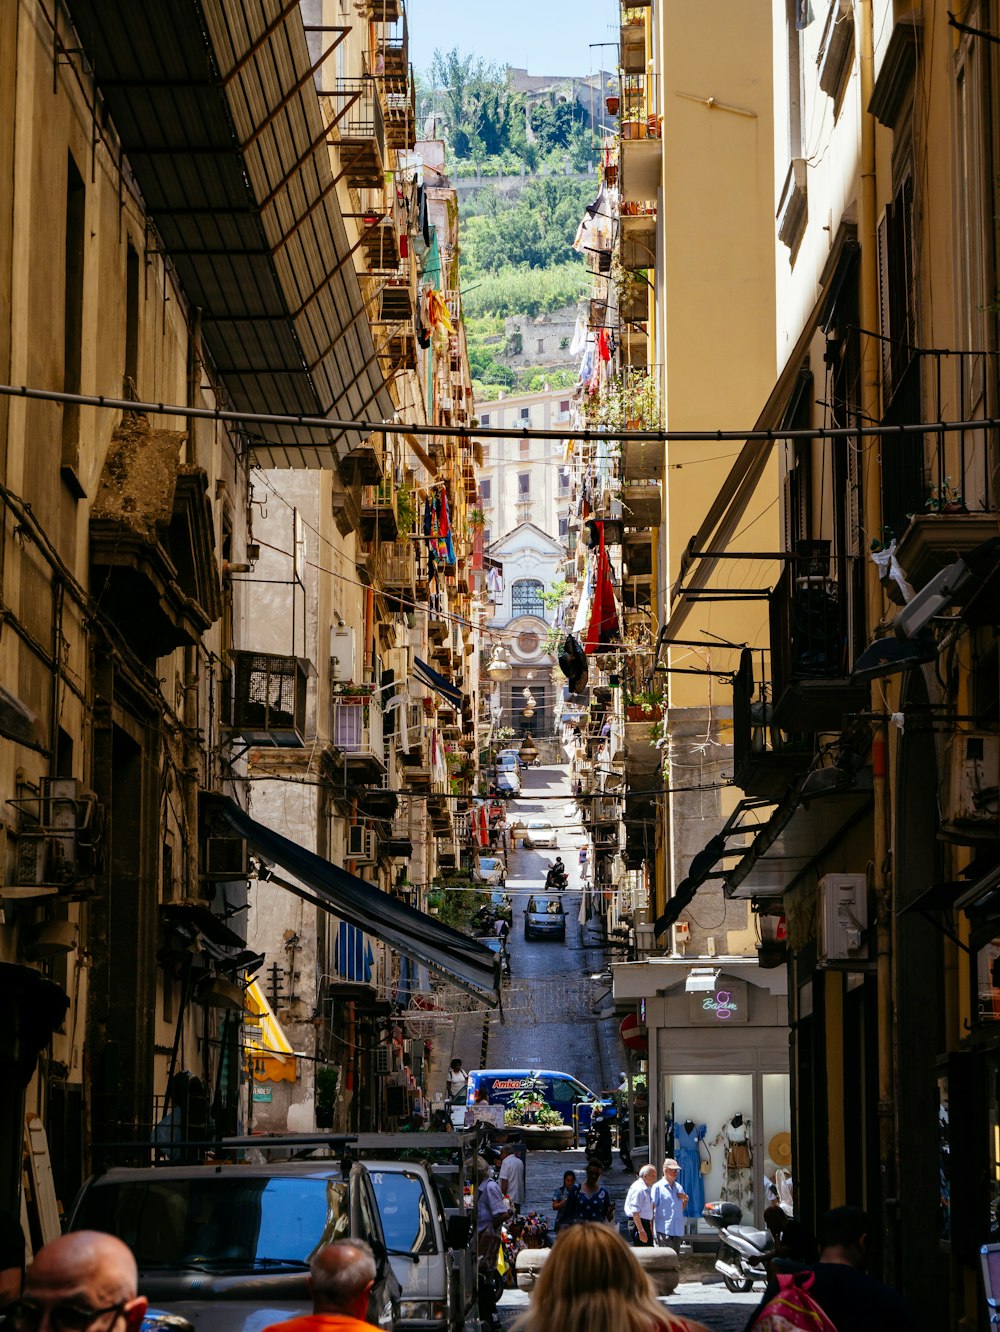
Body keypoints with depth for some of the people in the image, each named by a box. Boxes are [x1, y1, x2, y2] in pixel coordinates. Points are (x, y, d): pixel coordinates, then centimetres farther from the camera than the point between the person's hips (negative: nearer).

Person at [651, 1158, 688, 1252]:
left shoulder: (679, 1187, 16)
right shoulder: (657, 1187, -4)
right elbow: (651, 1208, -6)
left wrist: (685, 1199, 4)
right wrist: (652, 1229, -11)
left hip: (677, 1230, 7)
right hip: (663, 1230, -7)